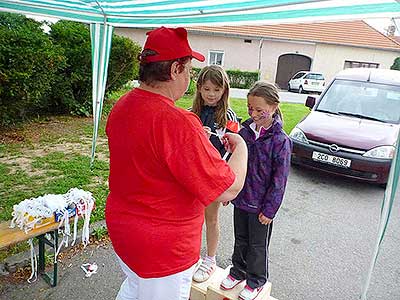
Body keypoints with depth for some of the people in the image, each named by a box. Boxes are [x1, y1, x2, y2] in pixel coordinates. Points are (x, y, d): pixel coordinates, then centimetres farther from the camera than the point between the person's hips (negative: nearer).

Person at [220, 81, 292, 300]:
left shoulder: (280, 141, -18)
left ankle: (256, 280, 37)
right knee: (240, 239, 23)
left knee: (258, 245, 15)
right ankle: (238, 271, 44)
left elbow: (279, 179, -14)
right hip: (240, 199, 5)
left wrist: (270, 209, -12)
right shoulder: (244, 131, -4)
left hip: (260, 205, -4)